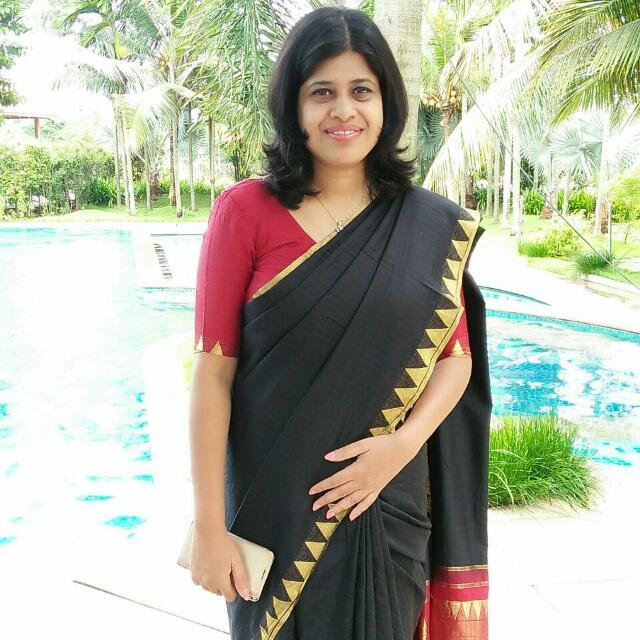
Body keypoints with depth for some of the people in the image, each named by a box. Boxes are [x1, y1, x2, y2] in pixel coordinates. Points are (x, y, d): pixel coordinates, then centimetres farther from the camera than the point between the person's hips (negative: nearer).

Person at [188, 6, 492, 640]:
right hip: (275, 499, -2)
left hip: (390, 501, 2)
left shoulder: (432, 226, 0)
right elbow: (213, 372, -10)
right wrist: (208, 525, -10)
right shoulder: (245, 210, -8)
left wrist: (401, 445, -14)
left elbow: (456, 356, 3)